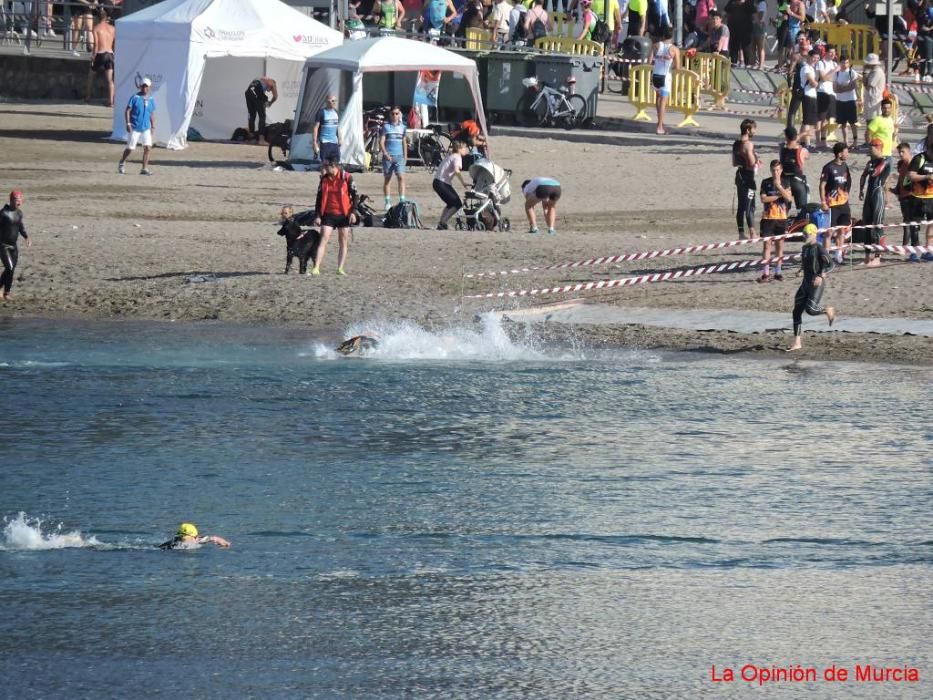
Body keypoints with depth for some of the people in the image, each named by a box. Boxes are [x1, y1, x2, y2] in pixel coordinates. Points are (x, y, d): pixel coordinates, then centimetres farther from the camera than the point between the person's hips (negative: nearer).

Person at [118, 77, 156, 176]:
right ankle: (122, 163, 29)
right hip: (135, 128, -4)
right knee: (130, 148, 3)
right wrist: (128, 123, -15)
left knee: (148, 147, -10)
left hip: (146, 128, 4)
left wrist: (153, 126, 13)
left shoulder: (151, 100, 8)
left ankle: (145, 169, -4)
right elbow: (127, 111, -7)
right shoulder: (135, 98, -6)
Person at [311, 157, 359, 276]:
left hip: (343, 214, -2)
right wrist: (317, 215, 4)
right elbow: (319, 198, 10)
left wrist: (352, 212, -9)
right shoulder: (324, 179, 5)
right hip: (328, 214, 2)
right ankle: (316, 268, -13)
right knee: (323, 239, -8)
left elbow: (355, 196, -2)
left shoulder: (346, 177, -5)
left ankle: (340, 269, 10)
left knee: (344, 242, 4)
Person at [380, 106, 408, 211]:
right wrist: (385, 153, -15)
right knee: (387, 179, 5)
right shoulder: (386, 126, 2)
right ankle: (388, 202, 12)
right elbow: (381, 142, -3)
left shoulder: (402, 127, 12)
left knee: (401, 177, -13)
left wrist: (405, 155, 13)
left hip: (399, 156, 2)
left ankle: (402, 201, -17)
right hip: (388, 157, -2)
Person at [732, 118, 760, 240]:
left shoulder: (736, 144, 10)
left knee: (741, 206, 12)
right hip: (748, 176, -9)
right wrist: (756, 159, -2)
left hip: (739, 174, 9)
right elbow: (752, 163, -24)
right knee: (750, 206, -6)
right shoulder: (748, 144, -17)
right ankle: (752, 233, -6)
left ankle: (741, 233, 15)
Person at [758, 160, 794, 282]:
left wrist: (779, 186, -15)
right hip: (768, 217, -1)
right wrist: (778, 196, -9)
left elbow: (789, 198, -8)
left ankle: (778, 272, 13)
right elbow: (763, 199, -7)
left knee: (780, 244, 5)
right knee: (767, 244, -5)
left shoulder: (785, 182, 6)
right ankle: (766, 273, -5)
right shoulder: (766, 182, 3)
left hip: (781, 217, 1)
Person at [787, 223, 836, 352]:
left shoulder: (819, 248, -11)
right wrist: (801, 270, 10)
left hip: (817, 284, -8)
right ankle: (797, 343, 5)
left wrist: (821, 276, -29)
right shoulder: (805, 248, 12)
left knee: (810, 309, -20)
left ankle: (828, 311, 14)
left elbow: (830, 265, -16)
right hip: (806, 283, 8)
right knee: (797, 311, 2)